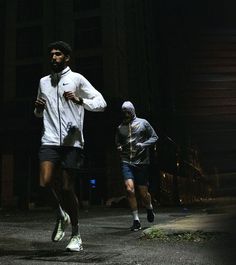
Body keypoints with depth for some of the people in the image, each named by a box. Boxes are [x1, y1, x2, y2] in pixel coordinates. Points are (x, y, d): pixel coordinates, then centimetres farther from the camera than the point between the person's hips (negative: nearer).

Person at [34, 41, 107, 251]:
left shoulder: (77, 79, 4)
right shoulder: (43, 82, 18)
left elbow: (101, 103, -2)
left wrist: (79, 100, -19)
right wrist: (38, 109, 5)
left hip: (72, 141, -3)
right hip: (50, 140, 4)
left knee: (67, 188, -2)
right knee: (46, 182, -14)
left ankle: (76, 234, 18)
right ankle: (62, 213, 19)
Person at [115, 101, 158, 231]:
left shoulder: (143, 123, 4)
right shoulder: (120, 128, 11)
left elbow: (154, 137, 6)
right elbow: (117, 142, 25)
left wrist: (143, 145, -11)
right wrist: (119, 147, 2)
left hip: (141, 162, -2)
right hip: (126, 162, 2)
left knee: (143, 193, 3)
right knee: (129, 189, -15)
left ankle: (149, 208, 38)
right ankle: (136, 220, -3)